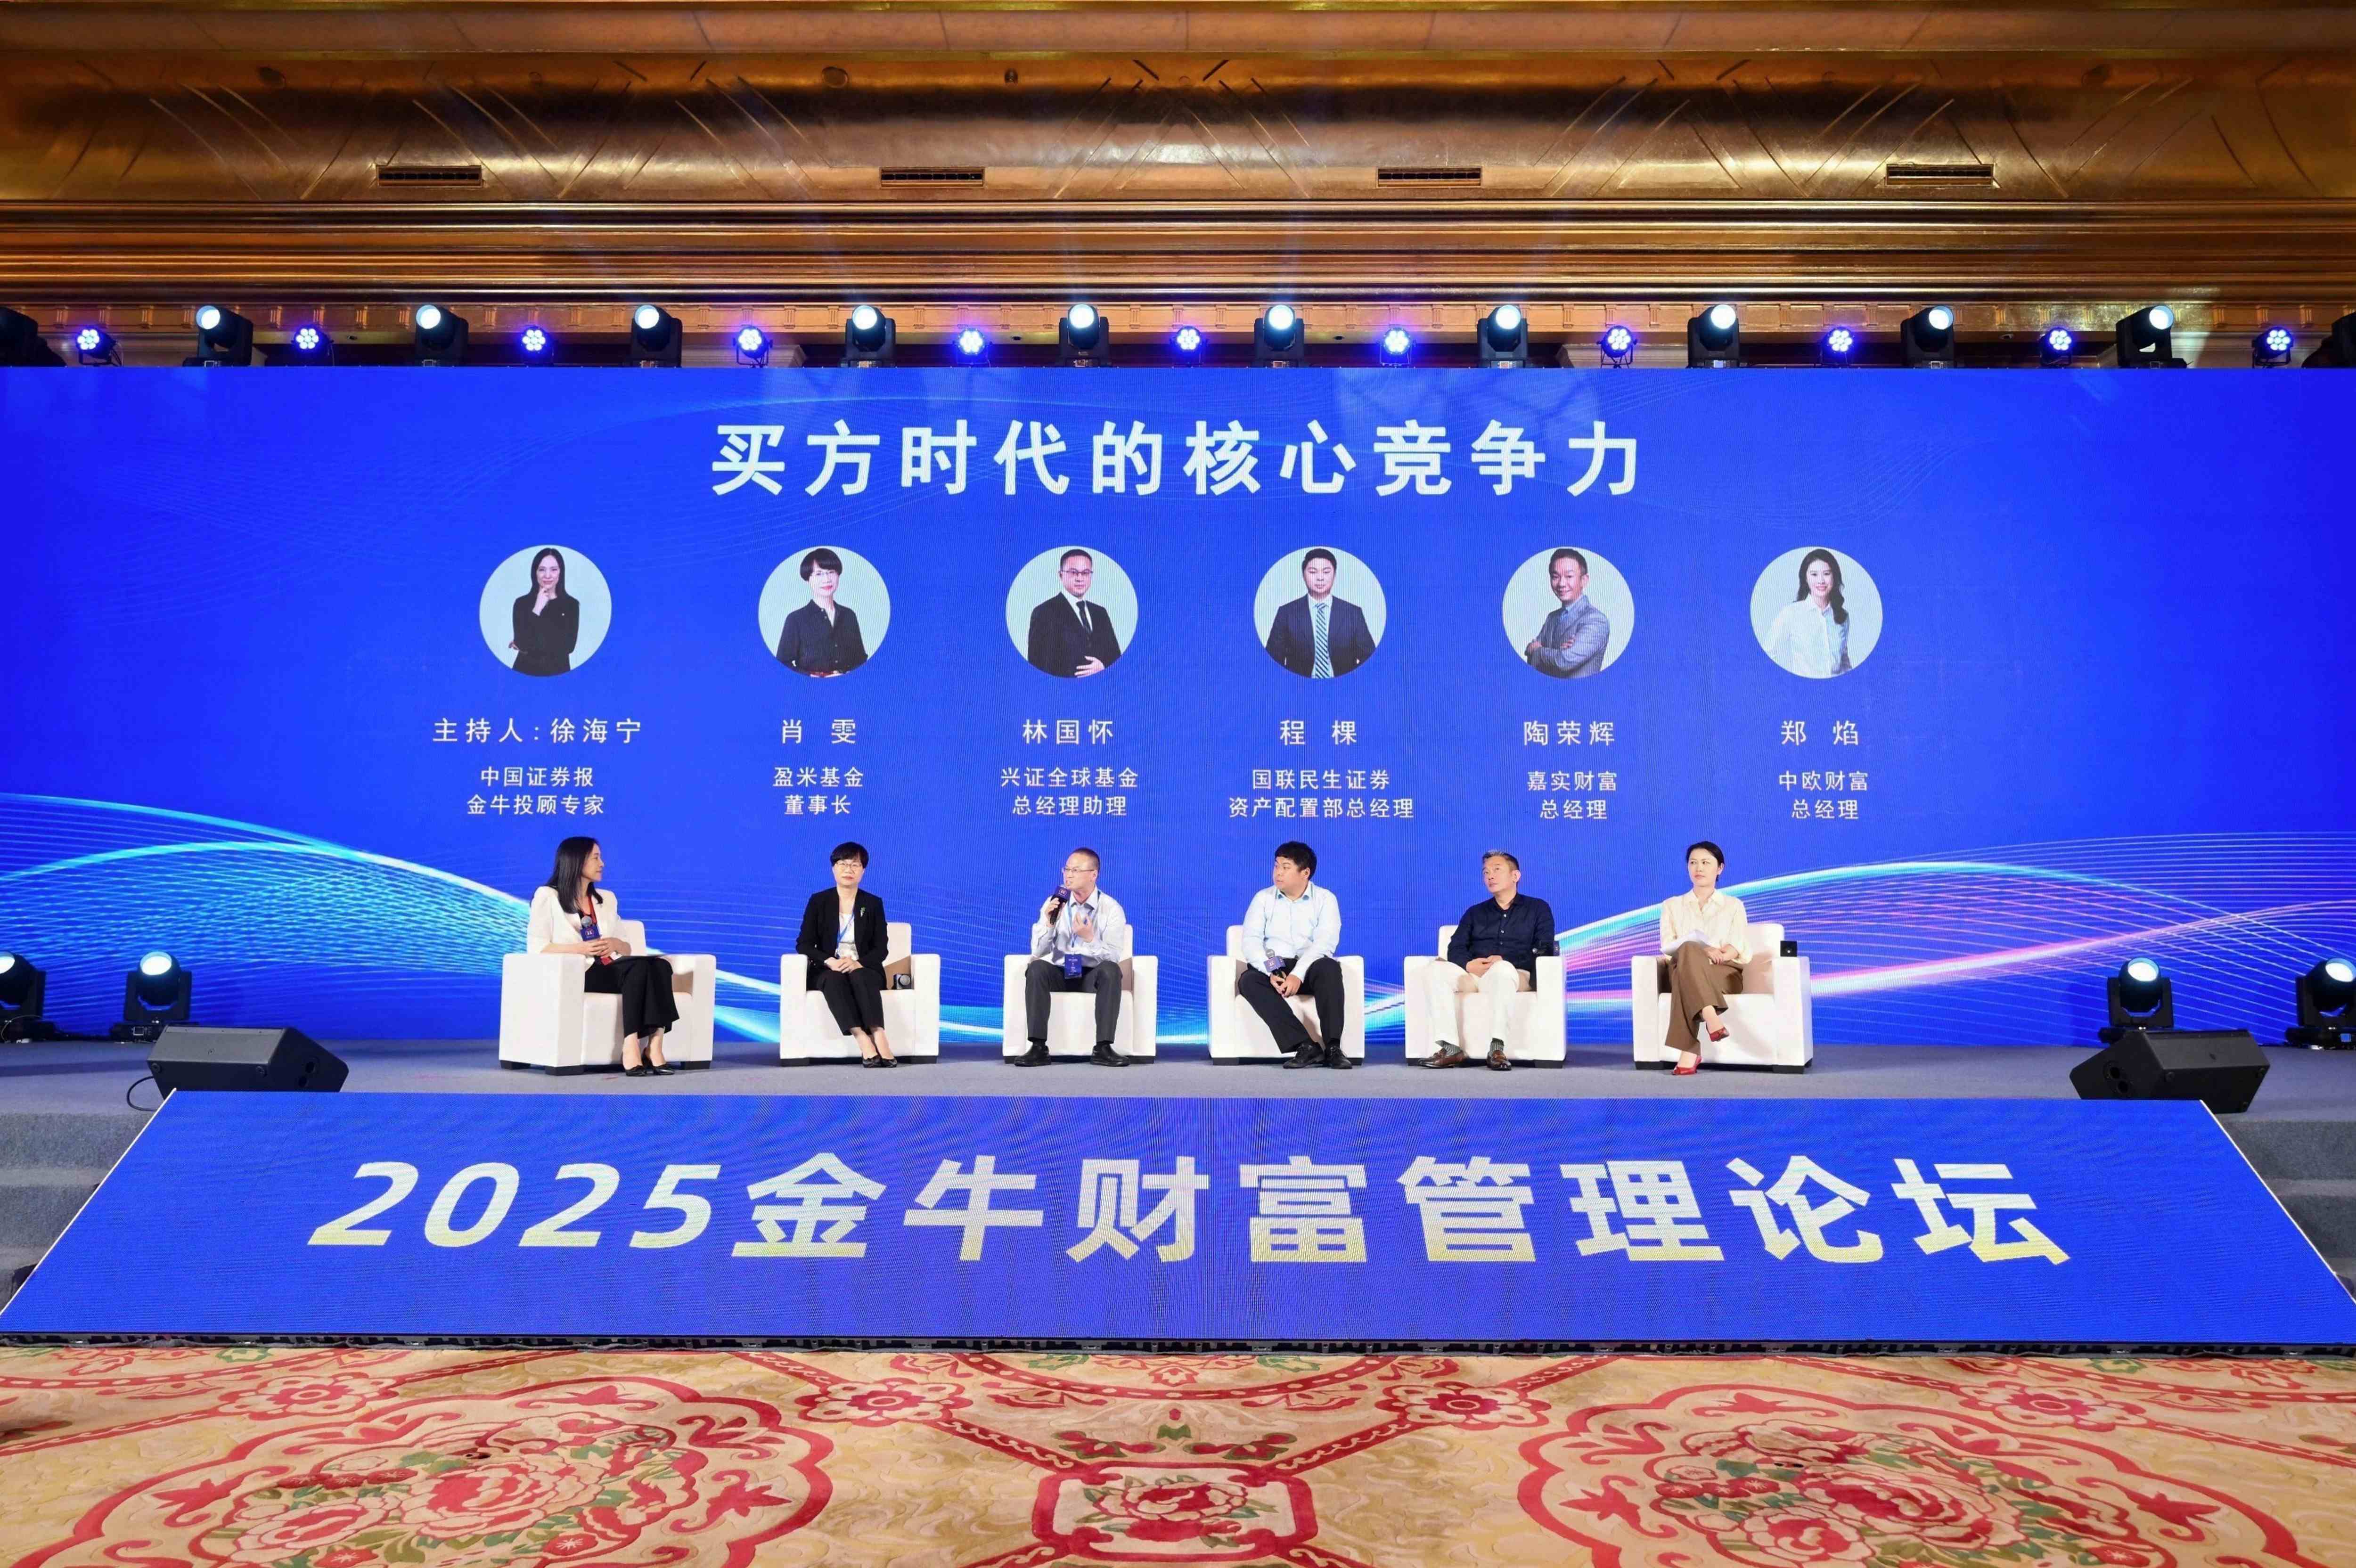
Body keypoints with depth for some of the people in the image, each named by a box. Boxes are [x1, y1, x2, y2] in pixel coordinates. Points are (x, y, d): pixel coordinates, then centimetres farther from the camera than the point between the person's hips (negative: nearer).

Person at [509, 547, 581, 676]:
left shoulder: (572, 604, -4)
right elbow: (521, 644, -14)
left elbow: (568, 647, -13)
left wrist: (529, 646, -11)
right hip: (526, 671, 0)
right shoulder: (522, 603, -3)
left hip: (558, 672, 0)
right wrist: (537, 610, -16)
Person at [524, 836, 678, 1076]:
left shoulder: (606, 898, 23)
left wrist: (615, 944, -4)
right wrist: (581, 948, -17)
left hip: (609, 971, 5)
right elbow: (536, 948, -4)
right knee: (640, 967, -34)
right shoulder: (547, 896, 7)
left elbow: (627, 949, 21)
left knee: (659, 965, -29)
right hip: (572, 974, -5)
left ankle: (653, 1047, -41)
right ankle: (631, 1050, -41)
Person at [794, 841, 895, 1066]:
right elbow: (803, 944, 1)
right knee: (834, 980, -36)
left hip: (864, 970, 1)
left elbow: (881, 948, 2)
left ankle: (879, 1037, -51)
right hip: (827, 971, 0)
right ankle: (864, 1042, -50)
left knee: (859, 978, -35)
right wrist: (829, 961, -17)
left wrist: (858, 964, -19)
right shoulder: (818, 901, 7)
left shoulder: (873, 904, 9)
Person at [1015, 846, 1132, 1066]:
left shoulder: (1111, 908, -7)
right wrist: (1049, 924, -23)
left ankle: (1104, 1049, -32)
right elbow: (1038, 952, -6)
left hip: (1092, 976, -1)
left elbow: (1113, 958, -15)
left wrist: (1090, 938, -32)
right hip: (1059, 973, 2)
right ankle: (1038, 1048, -31)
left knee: (1111, 970, -33)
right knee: (1036, 969, -29)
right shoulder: (1054, 903, -1)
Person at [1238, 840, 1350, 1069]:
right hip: (1272, 969, 2)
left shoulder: (1325, 899, 5)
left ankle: (1333, 1047, -37)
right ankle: (1306, 1047, -38)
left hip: (1309, 969, -1)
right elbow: (1251, 940, -2)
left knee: (1330, 968, -34)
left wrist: (1298, 975, -26)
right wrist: (1272, 972, -21)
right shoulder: (1263, 898, 11)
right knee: (1248, 982, -31)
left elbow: (1325, 942, -10)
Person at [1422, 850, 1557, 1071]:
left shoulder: (1538, 909, 17)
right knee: (1435, 970, -27)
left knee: (1502, 968, -40)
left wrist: (1505, 960, -13)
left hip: (1515, 975, -3)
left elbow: (1544, 951, 3)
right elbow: (1456, 948, 13)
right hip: (1472, 975, 4)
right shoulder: (1475, 913, 27)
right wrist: (1469, 964, -11)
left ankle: (1497, 1049, -42)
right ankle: (1451, 1048, -34)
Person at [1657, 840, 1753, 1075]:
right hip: (1682, 970, 1)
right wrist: (1702, 951, -18)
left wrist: (1716, 955, -21)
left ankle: (1689, 1052, -51)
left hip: (1725, 973, -1)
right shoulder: (1672, 905, 21)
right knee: (1688, 950, -39)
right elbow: (1668, 947, 4)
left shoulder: (1734, 905, 20)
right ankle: (1711, 1019, -57)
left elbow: (1739, 948, 4)